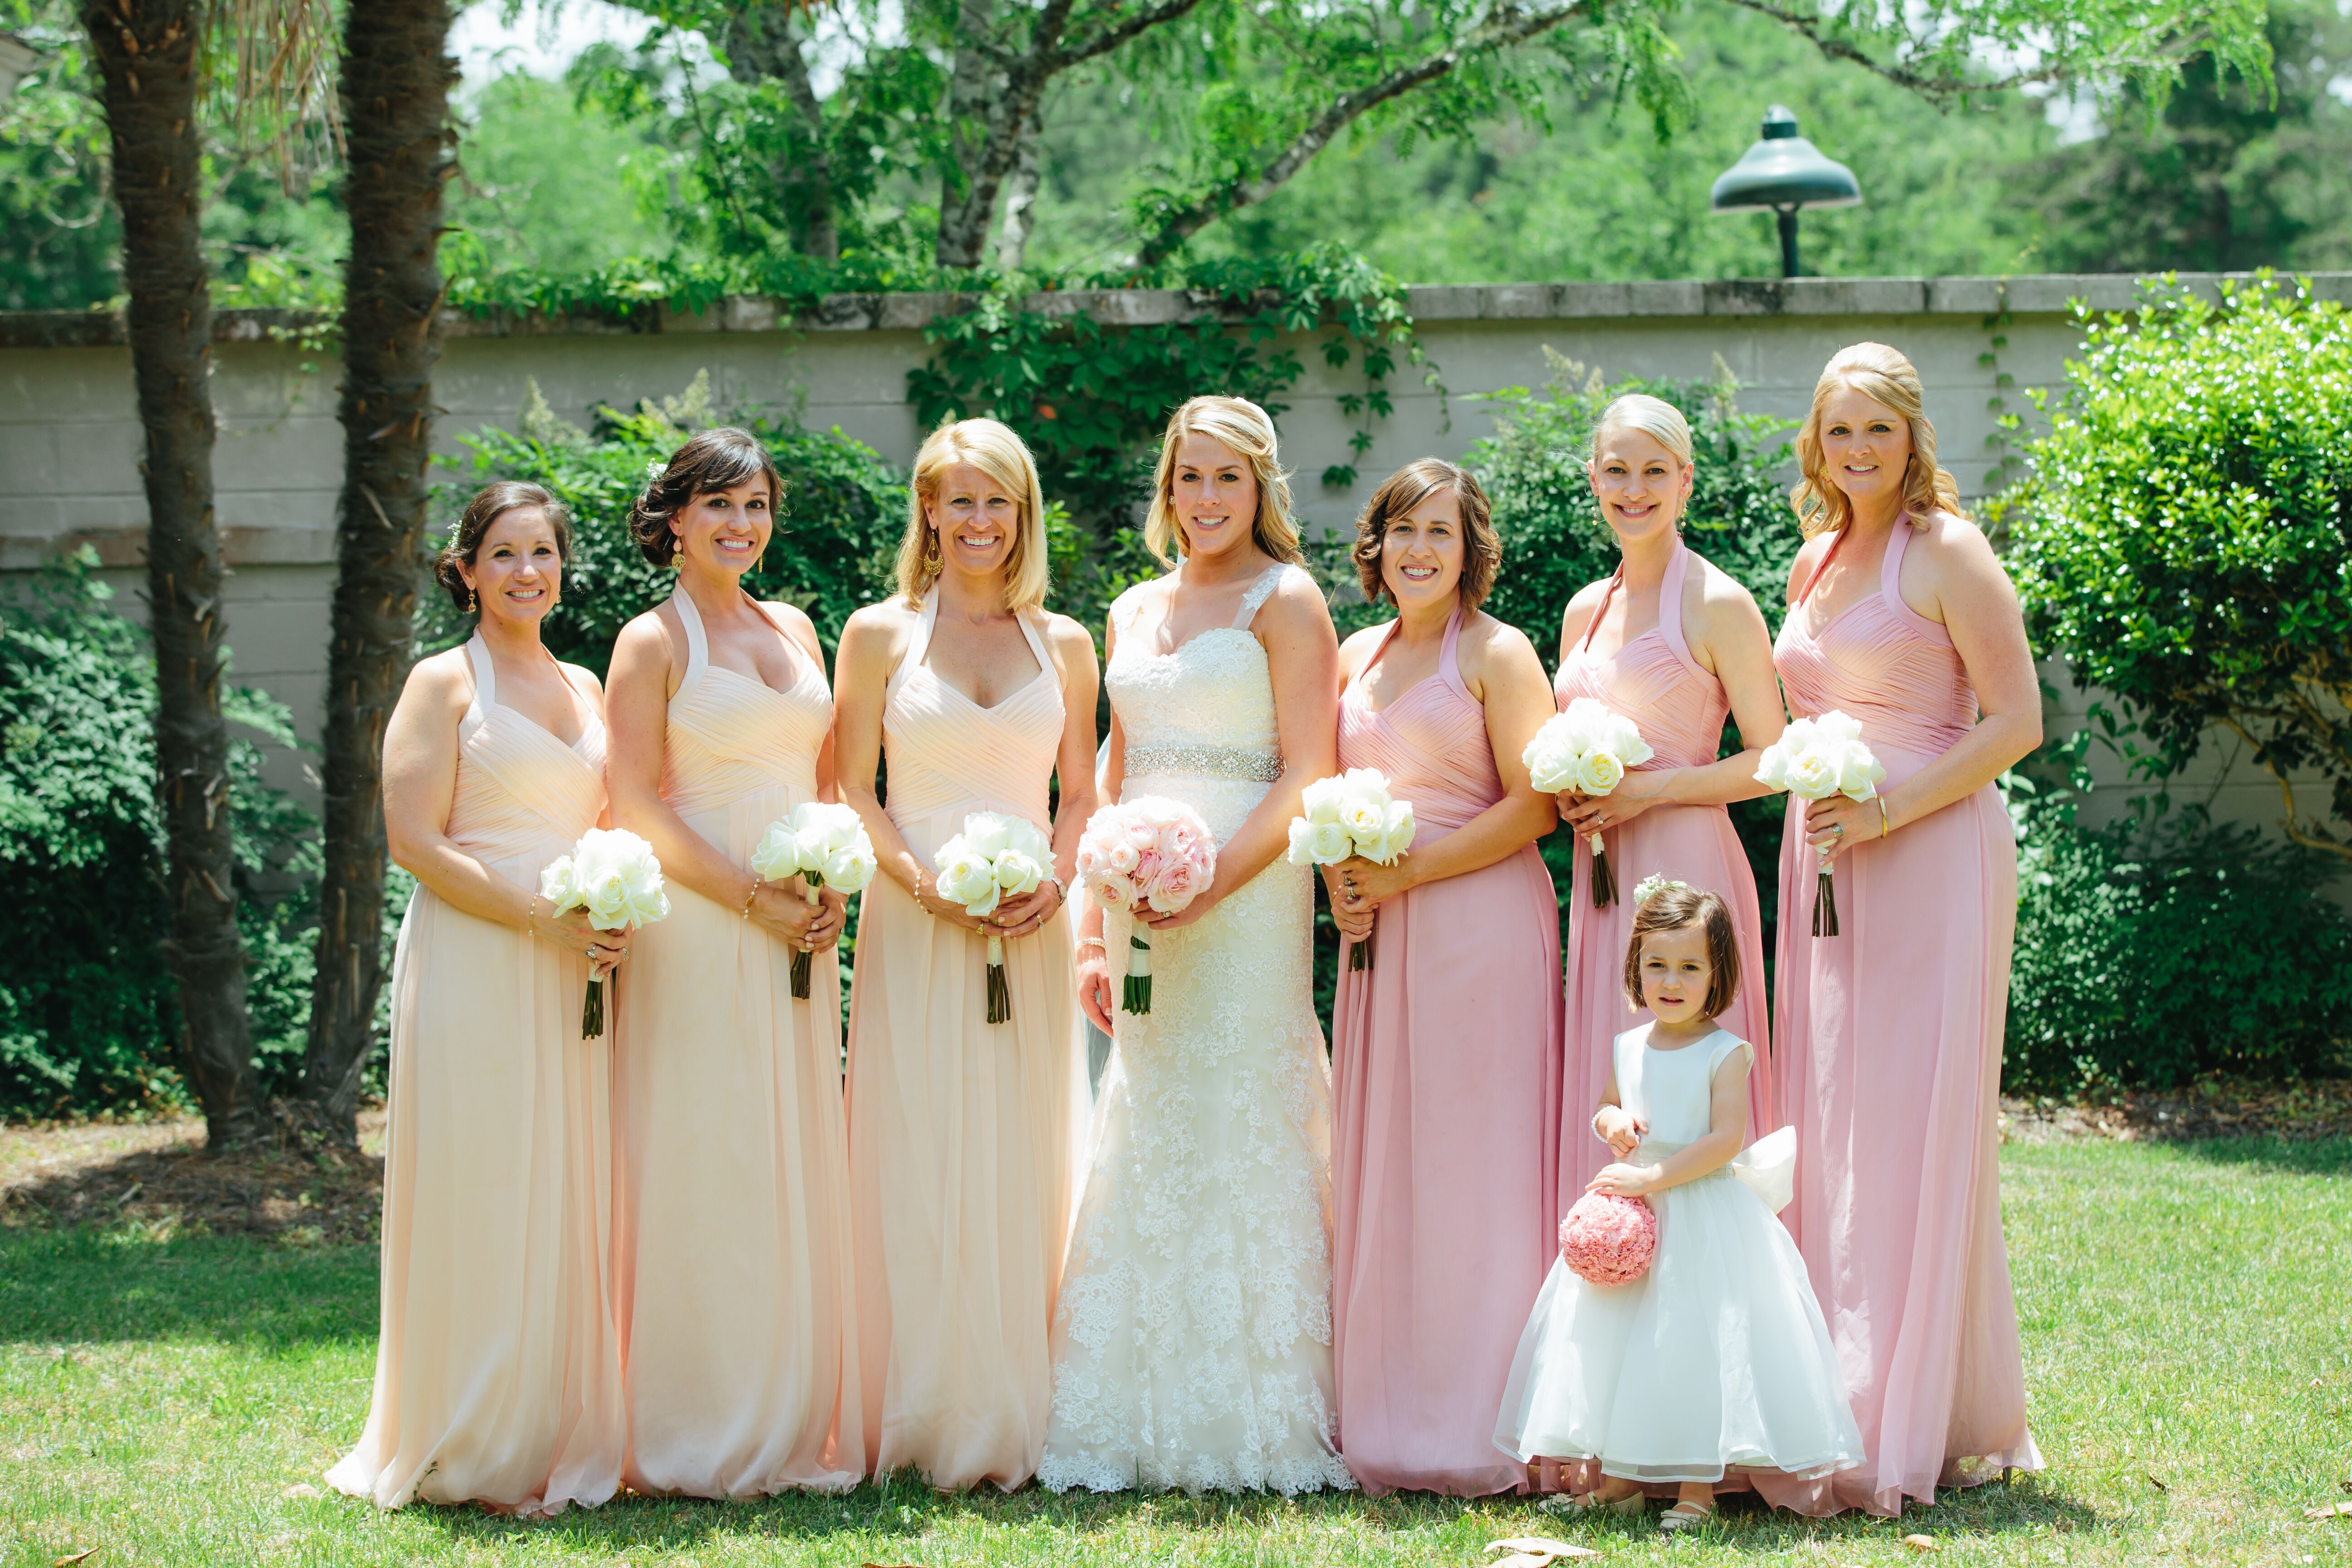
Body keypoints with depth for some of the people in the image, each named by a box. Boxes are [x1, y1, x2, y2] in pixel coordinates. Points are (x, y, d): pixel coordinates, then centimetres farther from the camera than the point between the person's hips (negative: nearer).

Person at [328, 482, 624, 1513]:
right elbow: (415, 842, -9)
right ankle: (480, 1454, 1)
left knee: (568, 1200, 5)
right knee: (482, 1203, -5)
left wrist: (615, 913, 1)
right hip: (472, 968, -6)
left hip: (573, 973, 6)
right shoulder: (444, 683, -2)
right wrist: (544, 919, -16)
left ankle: (566, 1434, 12)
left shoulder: (584, 687, 16)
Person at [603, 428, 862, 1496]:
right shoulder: (653, 641, -3)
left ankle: (798, 1426, 14)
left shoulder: (795, 630, 15)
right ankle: (704, 1440, 0)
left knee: (800, 1168, 7)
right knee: (705, 1168, -5)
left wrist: (832, 888, 0)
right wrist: (755, 898, -14)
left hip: (798, 933, 6)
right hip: (699, 930, -6)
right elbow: (636, 807, -9)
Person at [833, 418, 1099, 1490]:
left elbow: (1081, 795, 13)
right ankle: (921, 1423, 1)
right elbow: (851, 794, 2)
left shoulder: (1063, 644, 11)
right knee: (919, 1165, -4)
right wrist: (924, 880, -13)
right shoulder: (880, 634, 5)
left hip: (1031, 934, 2)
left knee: (1023, 1166, 2)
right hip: (914, 927, -2)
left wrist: (1056, 881, -6)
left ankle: (1014, 1421, 8)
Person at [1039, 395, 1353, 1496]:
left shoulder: (1285, 601, 0)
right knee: (1139, 1147, 4)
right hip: (1141, 904, 6)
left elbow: (1306, 779, -8)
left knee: (1236, 1139, -6)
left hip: (1245, 899, -6)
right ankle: (1139, 1424, 9)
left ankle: (1247, 1426, -1)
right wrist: (1093, 929, 9)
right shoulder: (1134, 613, 18)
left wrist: (1209, 880, -19)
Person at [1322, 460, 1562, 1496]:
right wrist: (1339, 883, 1)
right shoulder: (1357, 658, 15)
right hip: (1382, 939, 6)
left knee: (1471, 1166, -5)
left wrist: (1408, 873, -13)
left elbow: (1533, 805, -10)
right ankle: (1388, 1418, 10)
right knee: (1380, 1166, 5)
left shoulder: (1497, 654, -3)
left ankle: (1478, 1428, -1)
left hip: (1480, 926, -6)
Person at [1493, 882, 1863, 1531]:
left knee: (1696, 1335, -7)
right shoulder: (1627, 1049, 8)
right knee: (1617, 1334, 6)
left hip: (1706, 1213, -6)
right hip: (1631, 1208, 6)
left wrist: (1655, 1177, -21)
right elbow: (1607, 1109, 24)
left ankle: (1698, 1483, -1)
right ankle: (1620, 1473, 15)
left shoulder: (1726, 1053, -9)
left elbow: (1727, 1138, -17)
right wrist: (1611, 1121, -1)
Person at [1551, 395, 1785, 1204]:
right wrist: (1565, 795, 2)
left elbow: (1771, 762, -7)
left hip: (1687, 865, -6)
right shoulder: (1585, 610, 14)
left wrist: (1649, 789, -14)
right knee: (1605, 1100, 5)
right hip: (1601, 874, 6)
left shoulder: (1718, 605, -6)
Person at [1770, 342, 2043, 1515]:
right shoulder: (1816, 561, 15)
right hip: (1824, 863, 7)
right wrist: (1819, 810, 5)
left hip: (1932, 860, -7)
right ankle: (1837, 1408, 11)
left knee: (1913, 1131, -6)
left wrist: (1885, 811, -17)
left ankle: (1916, 1428, -1)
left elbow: (2016, 722, -11)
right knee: (1826, 1131, 5)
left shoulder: (1946, 554, -6)